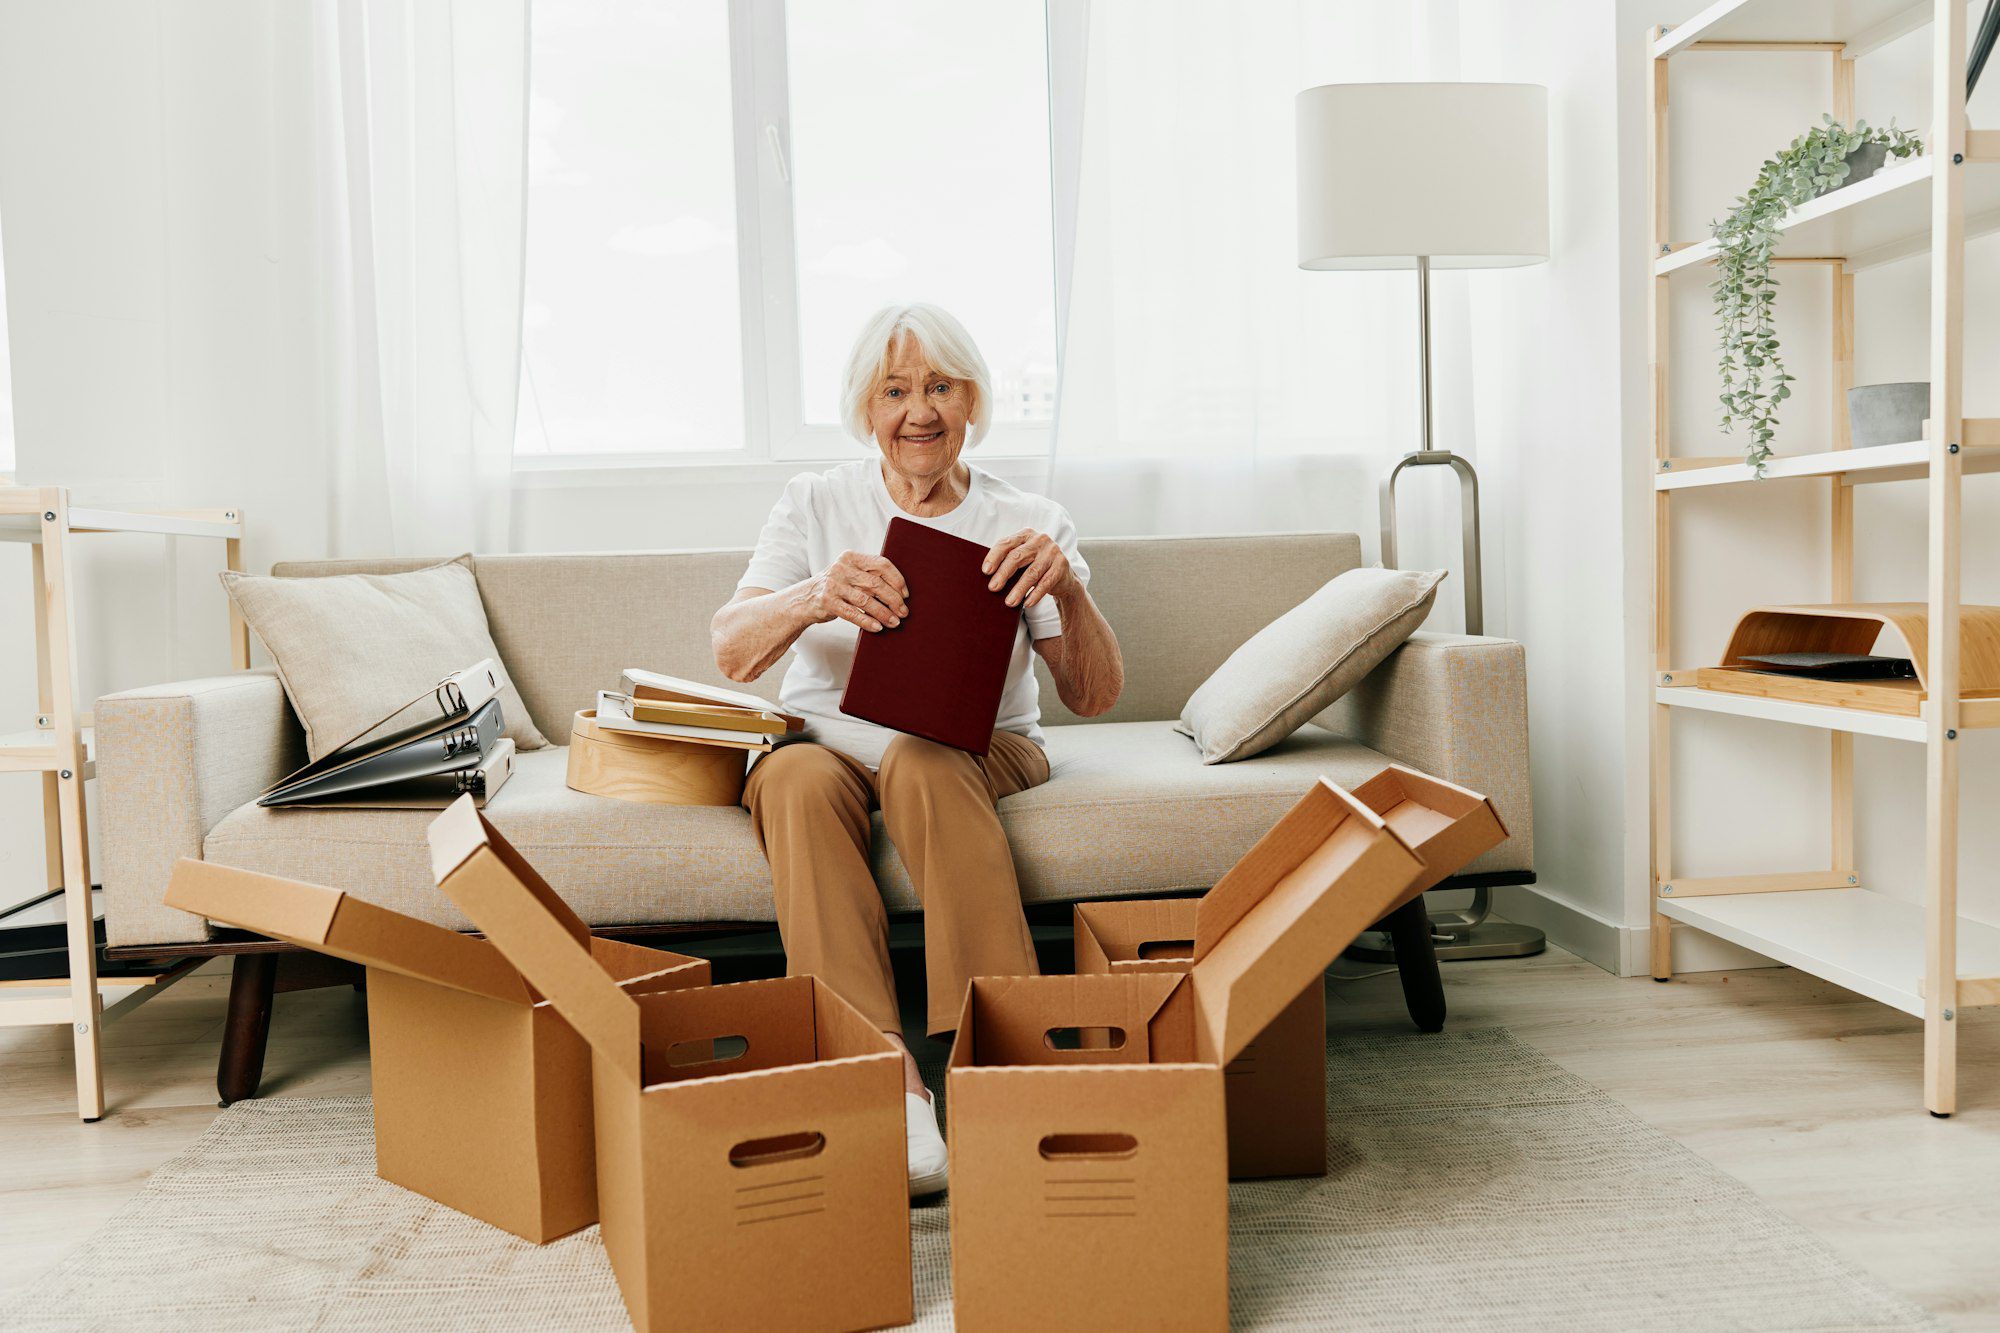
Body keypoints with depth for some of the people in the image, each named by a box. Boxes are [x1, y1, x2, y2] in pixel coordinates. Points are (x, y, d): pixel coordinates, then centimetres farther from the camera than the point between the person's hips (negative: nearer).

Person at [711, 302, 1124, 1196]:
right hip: (828, 742, 1)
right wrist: (813, 598, -32)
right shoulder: (815, 505, 5)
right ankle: (884, 1076, -41)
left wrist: (1068, 589, -25)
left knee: (923, 763, -36)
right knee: (798, 780, -34)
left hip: (981, 750, -1)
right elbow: (731, 652, -9)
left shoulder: (1028, 523, 4)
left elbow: (1094, 697, -4)